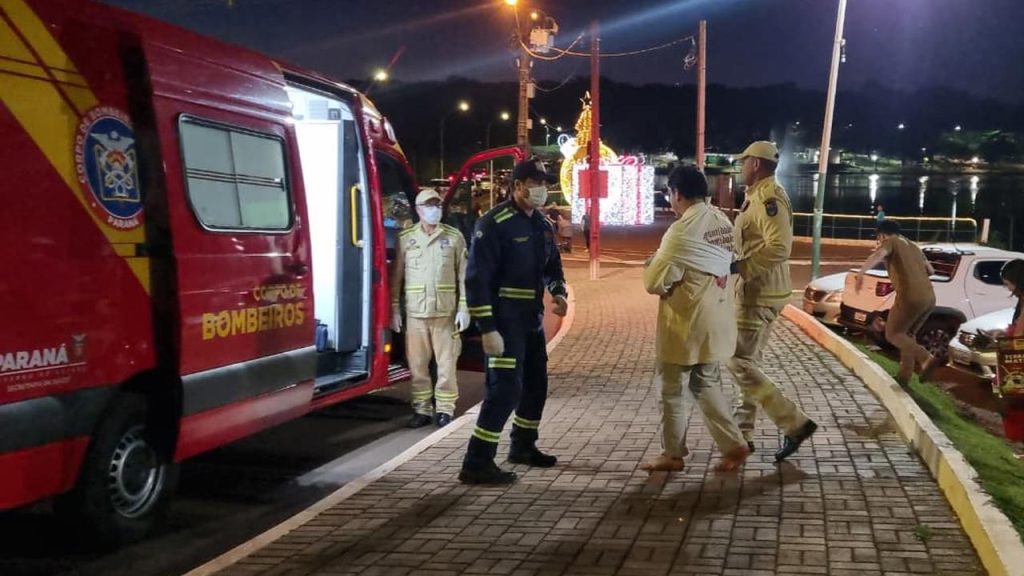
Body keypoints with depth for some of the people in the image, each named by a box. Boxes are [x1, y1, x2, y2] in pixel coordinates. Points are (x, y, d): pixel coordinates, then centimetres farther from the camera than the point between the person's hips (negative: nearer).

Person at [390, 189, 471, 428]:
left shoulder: (454, 237, 5)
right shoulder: (405, 238, 6)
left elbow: (463, 275, 4)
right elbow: (396, 276, 7)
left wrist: (464, 308, -2)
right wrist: (395, 310, 3)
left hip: (446, 311, -1)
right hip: (415, 312, 1)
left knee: (446, 364, 1)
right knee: (417, 365, 5)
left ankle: (444, 410, 12)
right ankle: (422, 409, 16)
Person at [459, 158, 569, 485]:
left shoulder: (541, 224, 10)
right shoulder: (495, 224, -16)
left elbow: (552, 264, 24)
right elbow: (477, 278, -19)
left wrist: (558, 293, 1)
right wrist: (487, 328, -23)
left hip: (532, 317, 9)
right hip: (504, 319, -9)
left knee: (536, 383, 17)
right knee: (506, 387, -13)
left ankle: (523, 446, 36)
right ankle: (477, 463, -8)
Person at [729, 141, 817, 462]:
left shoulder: (768, 198, -18)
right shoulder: (761, 196, 15)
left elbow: (779, 248, -29)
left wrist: (738, 267, -25)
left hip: (759, 294, -11)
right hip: (759, 292, 11)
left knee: (739, 362, -8)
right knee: (749, 361, 14)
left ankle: (794, 423, -7)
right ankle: (743, 433, 21)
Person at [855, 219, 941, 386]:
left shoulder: (891, 242, 2)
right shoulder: (913, 246, 25)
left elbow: (878, 255, -22)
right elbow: (930, 270, 35)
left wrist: (860, 273, -35)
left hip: (910, 297, -8)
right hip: (929, 297, 8)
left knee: (893, 334, 6)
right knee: (907, 334, 23)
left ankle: (926, 359, -13)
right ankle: (904, 376, 22)